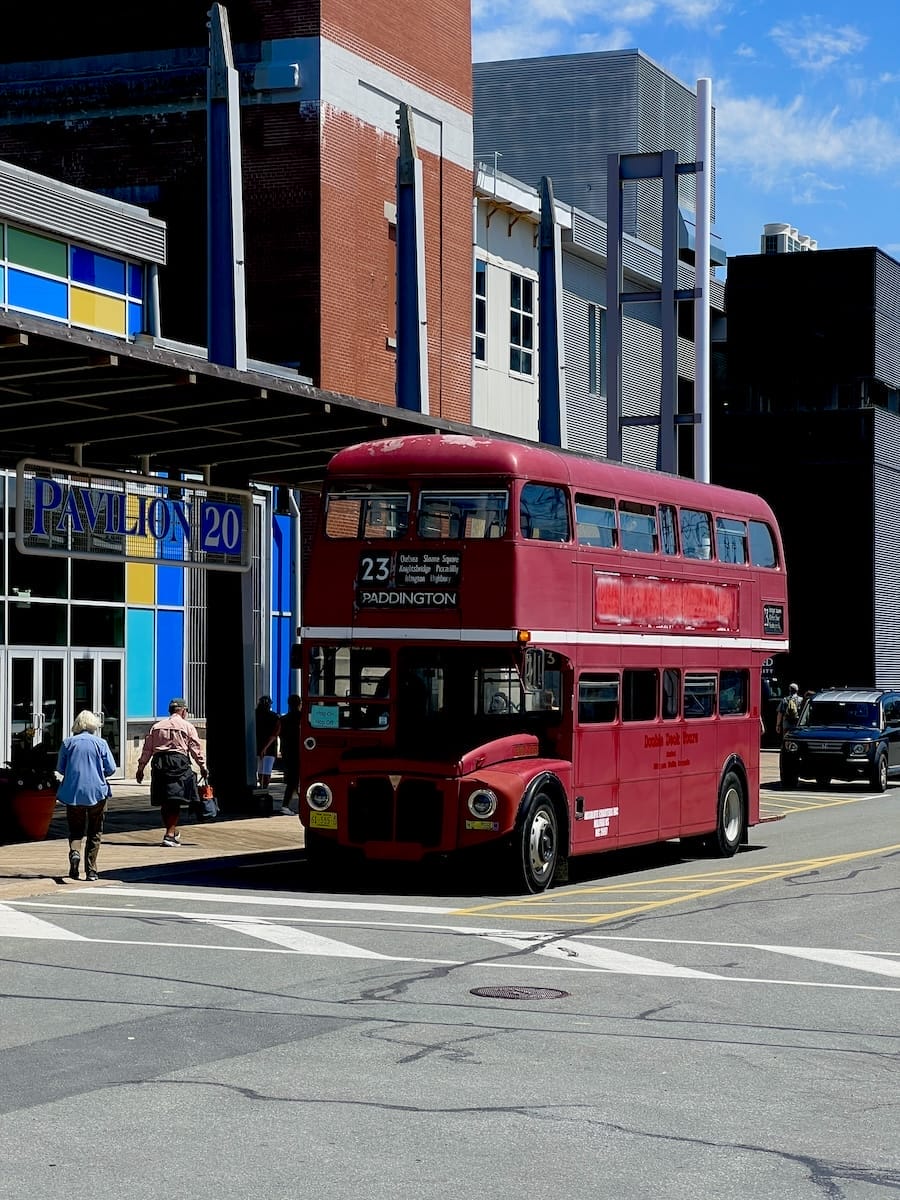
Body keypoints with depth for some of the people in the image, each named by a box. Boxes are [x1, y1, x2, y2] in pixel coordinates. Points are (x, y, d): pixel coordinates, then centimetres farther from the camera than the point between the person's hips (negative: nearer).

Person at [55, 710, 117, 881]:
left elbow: (60, 768, 5)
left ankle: (74, 851, -20)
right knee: (95, 832, 9)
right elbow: (111, 768, -3)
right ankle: (91, 870, 6)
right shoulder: (100, 743, -1)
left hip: (73, 791, 1)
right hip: (97, 792, -1)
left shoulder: (68, 742, 2)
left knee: (75, 829, 10)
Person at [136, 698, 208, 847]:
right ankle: (170, 835, -13)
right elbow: (196, 749, 3)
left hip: (159, 762, 4)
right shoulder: (187, 726, 6)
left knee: (164, 802, 12)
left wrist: (141, 768, 17)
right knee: (176, 801, -5)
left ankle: (173, 832, 26)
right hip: (179, 761, -4)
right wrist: (203, 767, 9)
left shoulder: (156, 726, 16)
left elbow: (147, 749, 14)